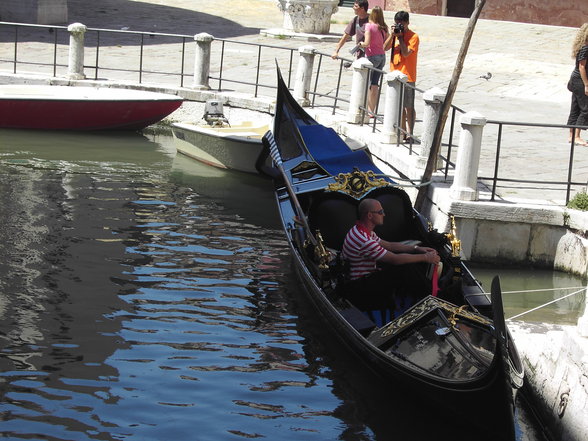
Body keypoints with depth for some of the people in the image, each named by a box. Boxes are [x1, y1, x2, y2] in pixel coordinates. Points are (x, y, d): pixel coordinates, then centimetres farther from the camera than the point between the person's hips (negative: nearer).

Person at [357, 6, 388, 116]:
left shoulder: (369, 26, -12)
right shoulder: (384, 27, 5)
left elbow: (367, 43, -19)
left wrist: (360, 44, 0)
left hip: (372, 56, -6)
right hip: (382, 56, 6)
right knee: (374, 84, 12)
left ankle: (368, 110, 1)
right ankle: (371, 110, 16)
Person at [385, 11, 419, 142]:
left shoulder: (413, 37, -9)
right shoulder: (396, 33, 12)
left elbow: (406, 53, -19)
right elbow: (385, 48, 3)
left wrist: (400, 37, -15)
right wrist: (392, 35, -9)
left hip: (407, 76, -7)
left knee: (409, 107, -6)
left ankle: (409, 134, -5)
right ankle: (402, 131, 22)